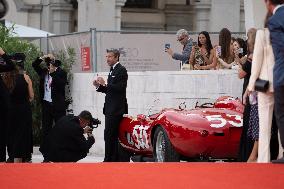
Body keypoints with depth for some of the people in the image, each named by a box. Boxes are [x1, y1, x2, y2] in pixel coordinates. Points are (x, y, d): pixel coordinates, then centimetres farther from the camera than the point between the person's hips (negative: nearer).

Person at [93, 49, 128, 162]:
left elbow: (120, 88, -20)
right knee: (113, 135, 11)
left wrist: (105, 85, -24)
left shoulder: (121, 70, -9)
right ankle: (115, 159, 15)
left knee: (109, 134, -13)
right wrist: (99, 86, 7)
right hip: (111, 108, 10)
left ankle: (108, 160, -12)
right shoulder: (112, 71, 19)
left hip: (116, 109, -10)